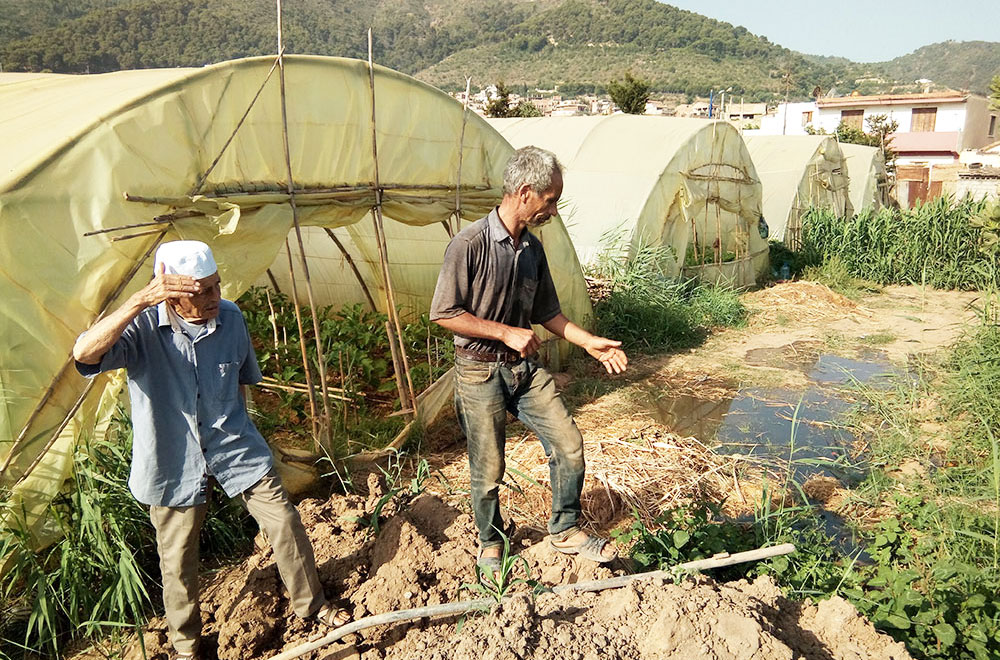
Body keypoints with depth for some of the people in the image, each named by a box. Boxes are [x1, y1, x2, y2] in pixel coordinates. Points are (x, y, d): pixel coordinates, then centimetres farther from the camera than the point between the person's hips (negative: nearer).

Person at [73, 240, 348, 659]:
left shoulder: (230, 317, -8)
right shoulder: (142, 327, -19)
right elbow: (84, 353, -39)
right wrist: (141, 300, -46)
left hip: (234, 446, 2)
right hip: (173, 461, -2)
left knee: (284, 523, 4)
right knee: (177, 558, 12)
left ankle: (311, 605, 29)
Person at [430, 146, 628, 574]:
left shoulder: (533, 249, 5)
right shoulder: (470, 244, -17)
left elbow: (547, 313, 15)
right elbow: (444, 314, -17)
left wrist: (590, 342, 6)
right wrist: (506, 333, -18)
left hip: (525, 367, 6)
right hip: (480, 371, -6)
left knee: (568, 444, 1)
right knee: (488, 472, 7)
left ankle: (564, 530, 22)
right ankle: (491, 545, 32)